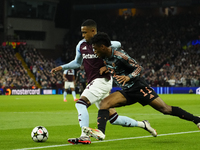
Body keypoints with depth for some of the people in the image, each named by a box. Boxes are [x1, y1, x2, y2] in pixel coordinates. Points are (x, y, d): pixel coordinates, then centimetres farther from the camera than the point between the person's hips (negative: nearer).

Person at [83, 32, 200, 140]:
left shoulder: (119, 55, -20)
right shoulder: (106, 57, 4)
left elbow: (139, 68, -17)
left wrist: (128, 77, -35)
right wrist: (106, 68, 5)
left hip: (139, 88, -7)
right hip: (126, 92, 7)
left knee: (165, 109, -7)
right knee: (104, 103, -14)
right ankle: (100, 133, -26)